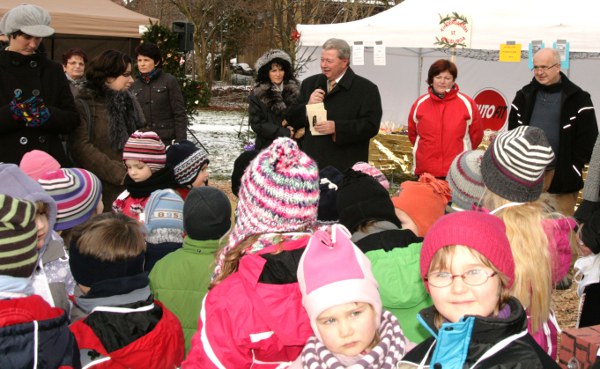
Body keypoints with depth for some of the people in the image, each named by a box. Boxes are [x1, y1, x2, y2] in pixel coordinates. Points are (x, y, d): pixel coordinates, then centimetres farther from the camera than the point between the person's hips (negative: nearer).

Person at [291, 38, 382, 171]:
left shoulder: (367, 89, -1)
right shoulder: (309, 84, 15)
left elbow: (371, 126, -10)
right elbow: (292, 119, 14)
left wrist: (337, 127, -21)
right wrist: (307, 105, -7)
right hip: (311, 164, 4)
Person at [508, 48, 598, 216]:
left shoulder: (577, 98, -4)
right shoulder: (524, 95, 7)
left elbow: (588, 137, -4)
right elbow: (513, 131, 13)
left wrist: (574, 167, -7)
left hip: (561, 174, -4)